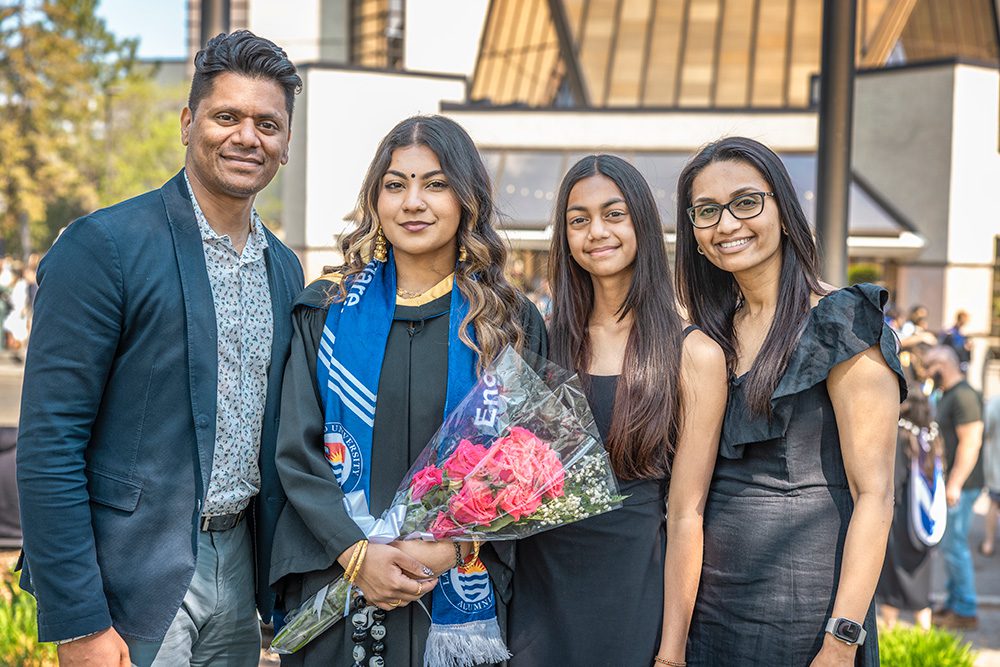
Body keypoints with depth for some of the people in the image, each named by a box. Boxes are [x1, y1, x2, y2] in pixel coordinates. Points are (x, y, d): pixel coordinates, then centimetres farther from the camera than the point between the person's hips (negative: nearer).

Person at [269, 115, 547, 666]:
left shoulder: (508, 321, 0)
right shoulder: (328, 308, 2)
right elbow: (296, 450, -2)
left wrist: (450, 548, -15)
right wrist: (355, 551, -14)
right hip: (335, 580, 1)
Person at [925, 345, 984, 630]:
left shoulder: (964, 395, -16)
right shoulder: (946, 396, 17)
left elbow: (971, 442, -23)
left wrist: (954, 483, -24)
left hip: (959, 487, -10)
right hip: (948, 484, 10)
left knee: (954, 545, -7)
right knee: (950, 545, 14)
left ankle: (965, 612, 0)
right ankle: (954, 603, 21)